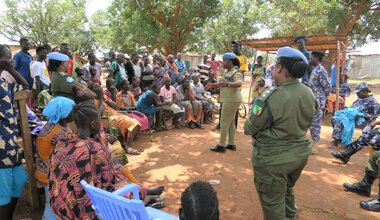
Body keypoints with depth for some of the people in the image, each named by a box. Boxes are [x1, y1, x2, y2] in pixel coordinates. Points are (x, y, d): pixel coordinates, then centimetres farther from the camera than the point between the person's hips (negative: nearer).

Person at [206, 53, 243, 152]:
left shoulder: (236, 72, -17)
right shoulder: (227, 71, 12)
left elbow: (239, 83, -36)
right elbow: (221, 83, 21)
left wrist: (227, 84, -51)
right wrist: (212, 85, 9)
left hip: (232, 100, -10)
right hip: (229, 99, 10)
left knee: (224, 122, -5)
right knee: (230, 122, 14)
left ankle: (221, 145, 3)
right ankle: (231, 144, 24)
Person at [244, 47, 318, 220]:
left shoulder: (272, 96, -26)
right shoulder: (309, 93, -2)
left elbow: (251, 128, -14)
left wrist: (246, 127, 6)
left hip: (274, 158, -8)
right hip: (300, 152, 8)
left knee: (273, 202, 11)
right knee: (287, 191, 30)